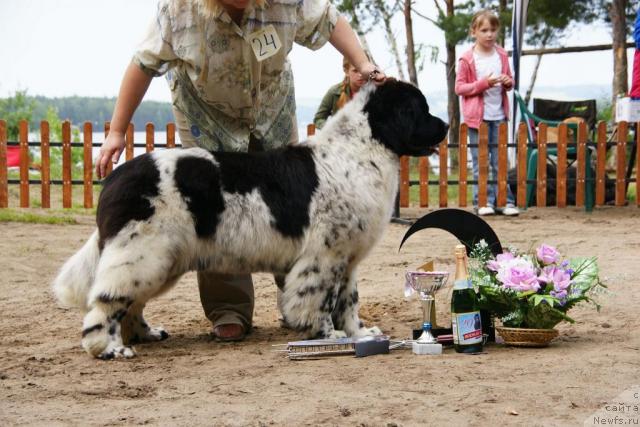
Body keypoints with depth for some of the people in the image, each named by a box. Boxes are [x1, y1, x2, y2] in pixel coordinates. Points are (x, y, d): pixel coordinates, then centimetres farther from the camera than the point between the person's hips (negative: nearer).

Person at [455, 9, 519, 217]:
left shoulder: (502, 55, 8)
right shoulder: (467, 59, -6)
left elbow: (509, 81, 19)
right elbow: (459, 87, -6)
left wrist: (508, 82, -5)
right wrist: (483, 83, -18)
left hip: (499, 116, 4)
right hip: (477, 116, -3)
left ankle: (505, 201, 7)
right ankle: (484, 201, 5)